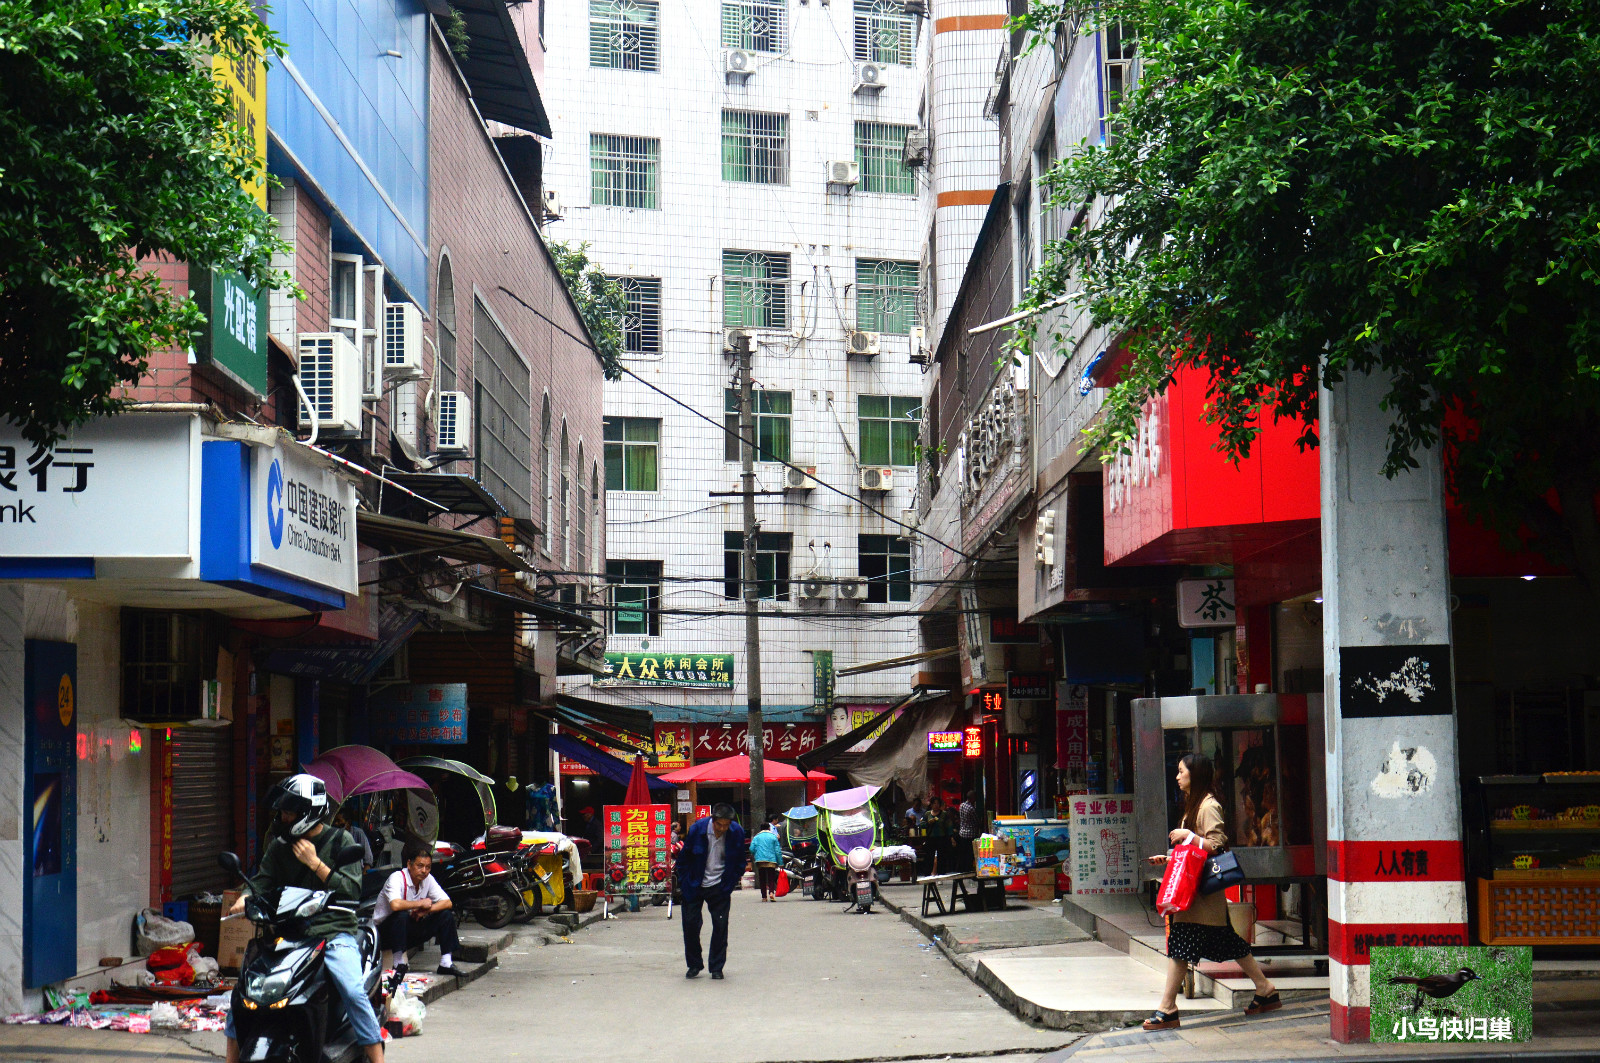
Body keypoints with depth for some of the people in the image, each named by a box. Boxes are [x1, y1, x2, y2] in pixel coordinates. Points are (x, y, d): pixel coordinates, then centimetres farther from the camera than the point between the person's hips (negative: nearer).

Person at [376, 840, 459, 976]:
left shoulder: (428, 879, -2)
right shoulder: (396, 878, -22)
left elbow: (447, 903, -5)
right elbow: (395, 905, -40)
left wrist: (425, 910, -22)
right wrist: (421, 904, -26)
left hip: (409, 932, 6)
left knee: (446, 915, -8)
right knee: (402, 915, -37)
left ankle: (446, 964, -7)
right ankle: (399, 964, -27)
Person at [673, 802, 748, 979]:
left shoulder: (737, 833, -11)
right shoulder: (697, 829, -15)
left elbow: (740, 862, 4)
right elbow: (683, 857, -2)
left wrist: (730, 884, -1)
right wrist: (685, 883, -2)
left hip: (719, 887, 0)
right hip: (695, 885, 0)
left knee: (720, 925, -3)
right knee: (691, 924, 1)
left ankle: (717, 967, 9)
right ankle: (694, 965, 17)